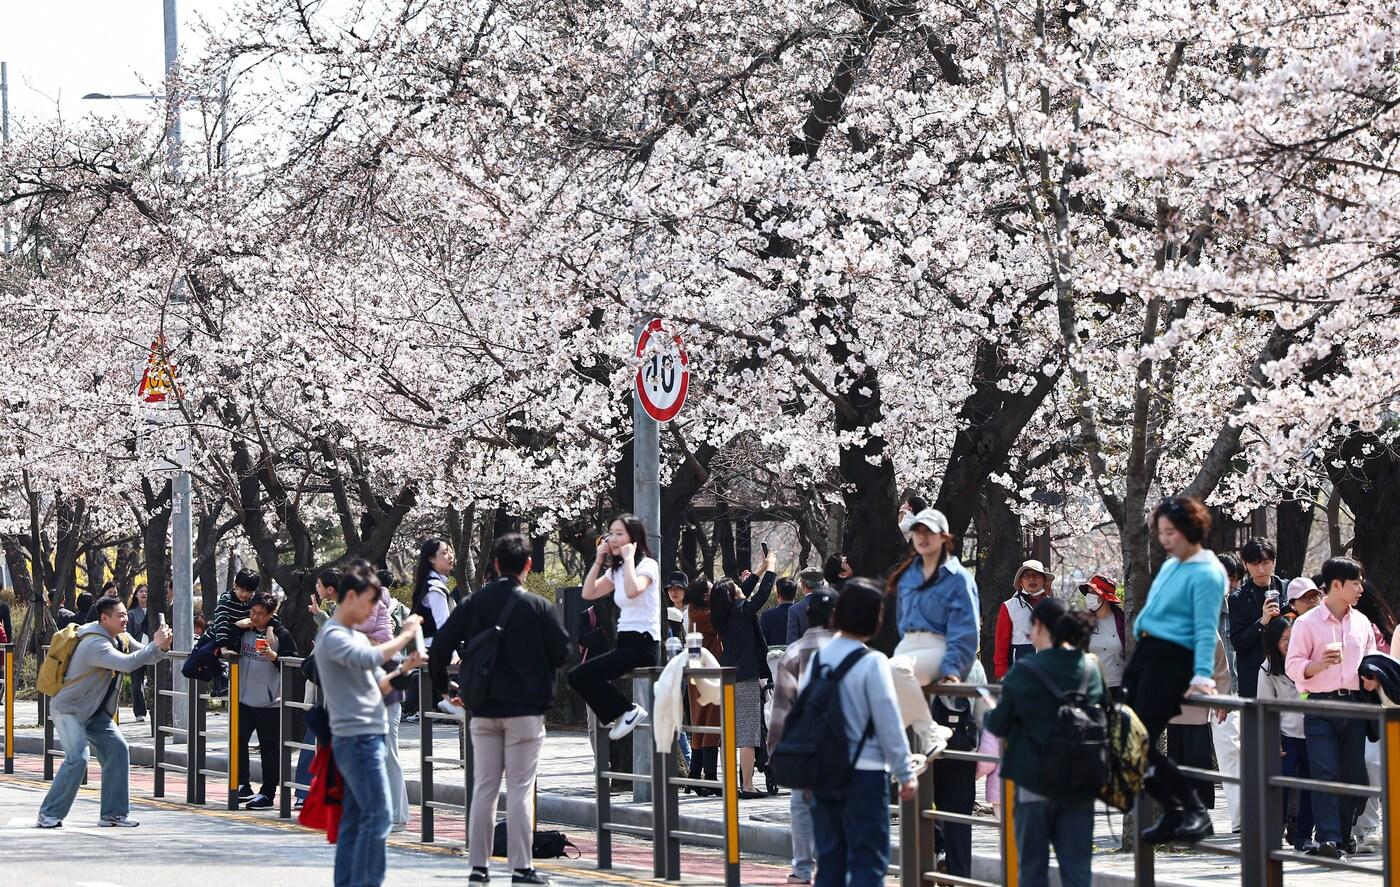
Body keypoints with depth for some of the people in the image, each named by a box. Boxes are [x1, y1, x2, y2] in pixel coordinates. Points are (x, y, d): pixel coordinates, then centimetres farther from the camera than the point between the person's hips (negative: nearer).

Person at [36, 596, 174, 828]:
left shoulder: (120, 638, 3)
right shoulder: (95, 644, -27)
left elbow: (142, 657, 11)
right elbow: (127, 663, -39)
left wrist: (161, 647, -11)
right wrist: (156, 645, -32)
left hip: (94, 711, 9)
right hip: (68, 709, -9)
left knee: (118, 750, 0)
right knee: (77, 758, -21)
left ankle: (113, 813, 5)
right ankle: (49, 815, -10)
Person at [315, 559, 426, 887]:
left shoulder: (356, 636, 21)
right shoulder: (332, 635, -9)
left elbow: (378, 684, 22)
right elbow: (367, 659, -27)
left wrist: (403, 669, 4)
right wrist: (405, 636, -17)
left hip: (366, 737, 10)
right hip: (356, 736, -10)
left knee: (356, 819, 8)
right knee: (377, 815, -14)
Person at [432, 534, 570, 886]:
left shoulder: (473, 604, 0)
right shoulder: (537, 606, -9)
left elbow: (441, 645, -1)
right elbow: (562, 653, -5)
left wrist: (443, 683, 16)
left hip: (483, 710, 3)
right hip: (525, 708, -3)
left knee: (483, 787, 9)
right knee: (520, 789, 0)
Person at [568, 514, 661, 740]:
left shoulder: (647, 565, -8)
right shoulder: (616, 570, 17)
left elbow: (633, 590, -28)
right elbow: (588, 593, 11)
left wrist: (628, 558, -18)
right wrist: (599, 560, 6)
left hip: (643, 644, -8)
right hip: (625, 642, 8)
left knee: (582, 675, -20)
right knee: (577, 677, -6)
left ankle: (628, 711, -9)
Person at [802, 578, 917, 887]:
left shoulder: (818, 658, 5)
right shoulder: (872, 663, -12)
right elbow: (888, 720, -11)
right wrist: (905, 772, -3)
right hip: (864, 771, -6)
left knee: (829, 856, 12)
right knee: (868, 860, -2)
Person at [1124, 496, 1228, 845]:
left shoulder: (1207, 574, -11)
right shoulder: (1170, 565, 16)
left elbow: (1206, 630, -18)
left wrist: (1202, 674, -27)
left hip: (1171, 662, -9)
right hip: (1143, 654, 9)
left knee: (1141, 744, -15)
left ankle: (1196, 812, -7)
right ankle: (1173, 813, 14)